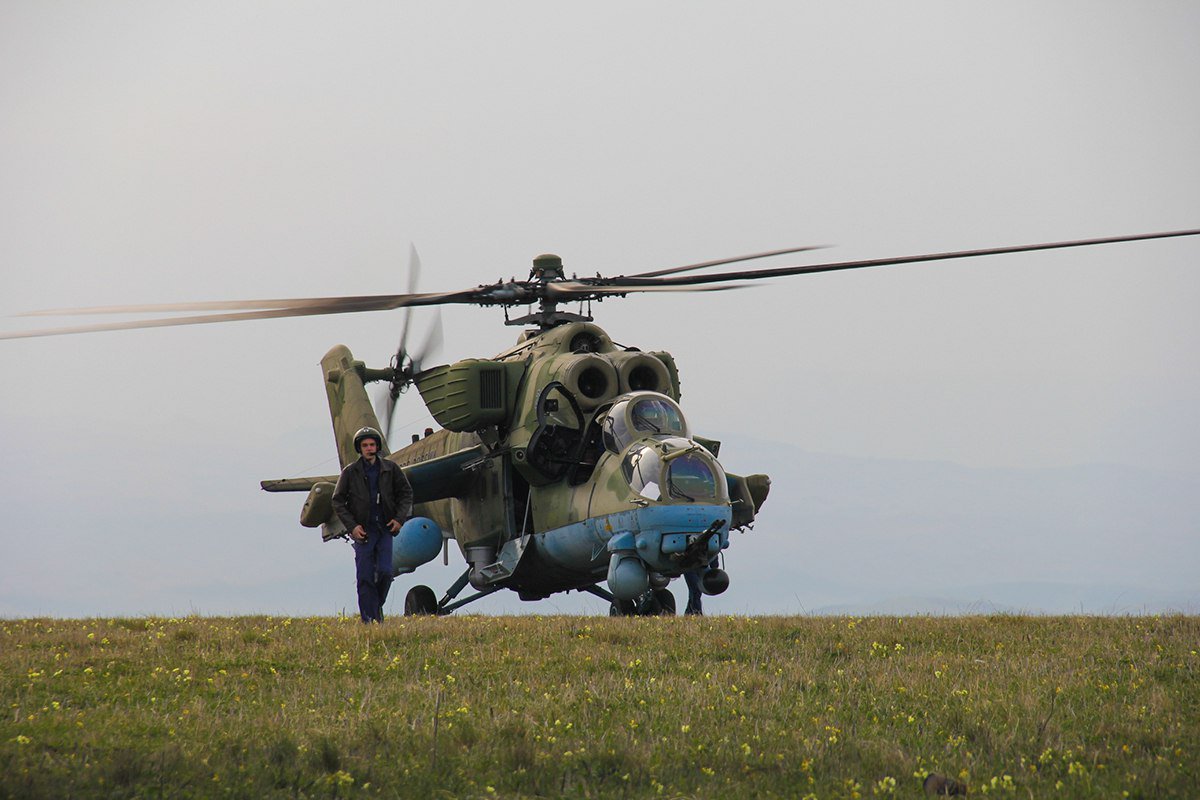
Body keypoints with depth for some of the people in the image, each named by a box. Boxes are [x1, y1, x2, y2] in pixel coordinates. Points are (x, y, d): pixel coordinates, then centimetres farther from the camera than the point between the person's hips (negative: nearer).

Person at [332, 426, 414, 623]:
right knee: (365, 577, -4)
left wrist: (400, 518, 0)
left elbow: (406, 493, 13)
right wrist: (352, 526, -6)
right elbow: (338, 501, 4)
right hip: (363, 531, -1)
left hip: (385, 528, 1)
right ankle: (369, 620, -1)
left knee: (385, 572, -9)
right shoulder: (350, 472, 1)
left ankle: (378, 605, 18)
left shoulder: (390, 469, 4)